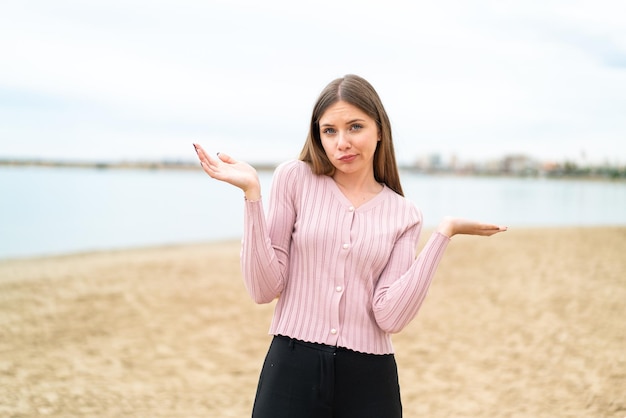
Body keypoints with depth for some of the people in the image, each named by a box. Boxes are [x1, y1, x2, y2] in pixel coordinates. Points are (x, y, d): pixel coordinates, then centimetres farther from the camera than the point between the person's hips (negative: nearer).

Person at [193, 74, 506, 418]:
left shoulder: (403, 215, 4)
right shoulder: (295, 179, -1)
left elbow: (390, 316, -8)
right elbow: (264, 289, -7)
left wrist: (443, 234, -10)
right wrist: (252, 193, -14)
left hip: (368, 378, 2)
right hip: (292, 369, -1)